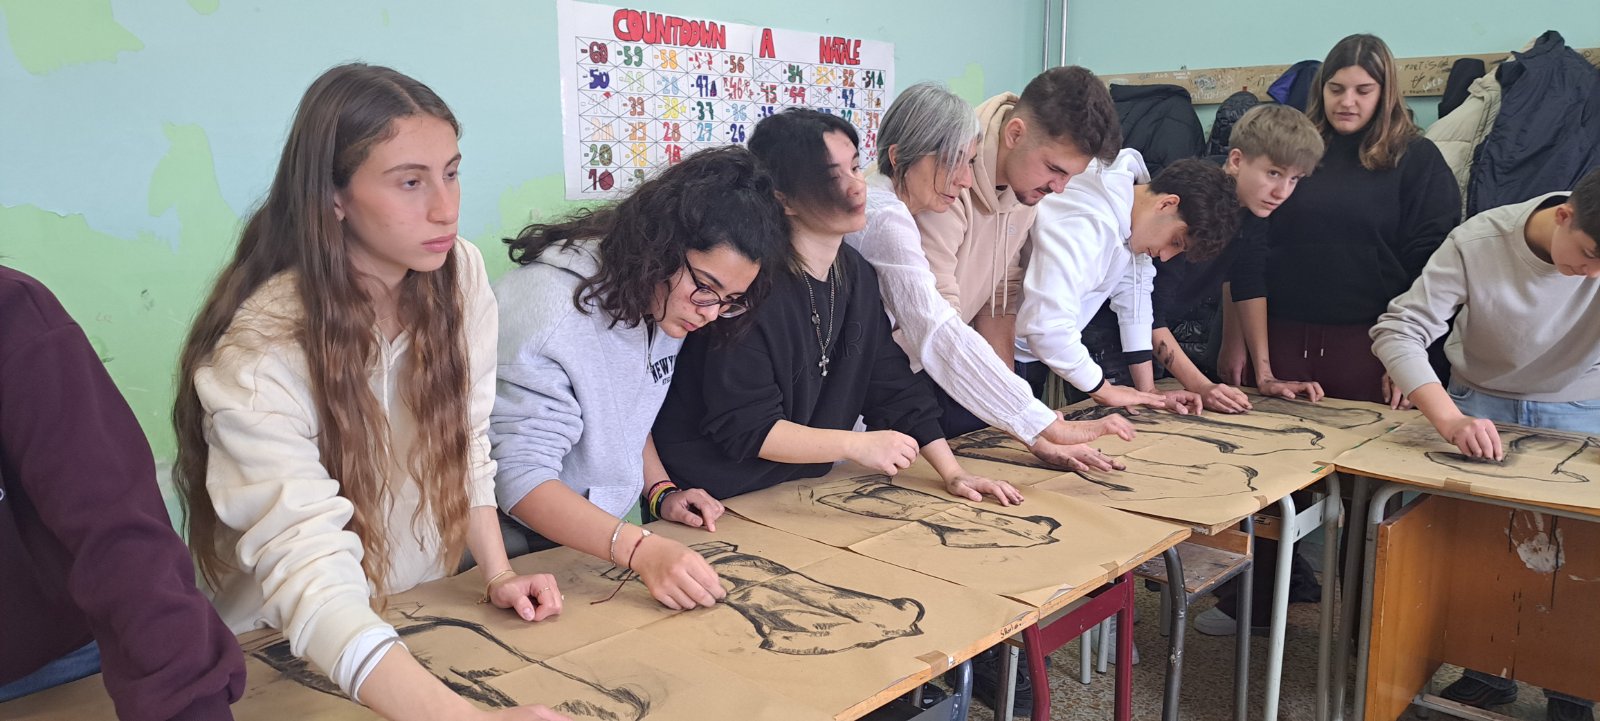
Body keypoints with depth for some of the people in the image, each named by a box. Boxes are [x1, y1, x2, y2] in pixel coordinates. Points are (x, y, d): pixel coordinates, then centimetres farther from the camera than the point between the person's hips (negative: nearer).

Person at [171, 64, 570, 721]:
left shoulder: (460, 274, -8)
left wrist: (497, 574, -8)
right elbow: (310, 575, -34)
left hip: (429, 619, 5)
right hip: (294, 659, -4)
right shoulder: (261, 353, -25)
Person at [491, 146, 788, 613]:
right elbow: (519, 476, -27)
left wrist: (660, 492, -1)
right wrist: (639, 549, -37)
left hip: (599, 535, 6)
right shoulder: (547, 311, -25)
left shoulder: (660, 299, -1)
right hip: (518, 552, -6)